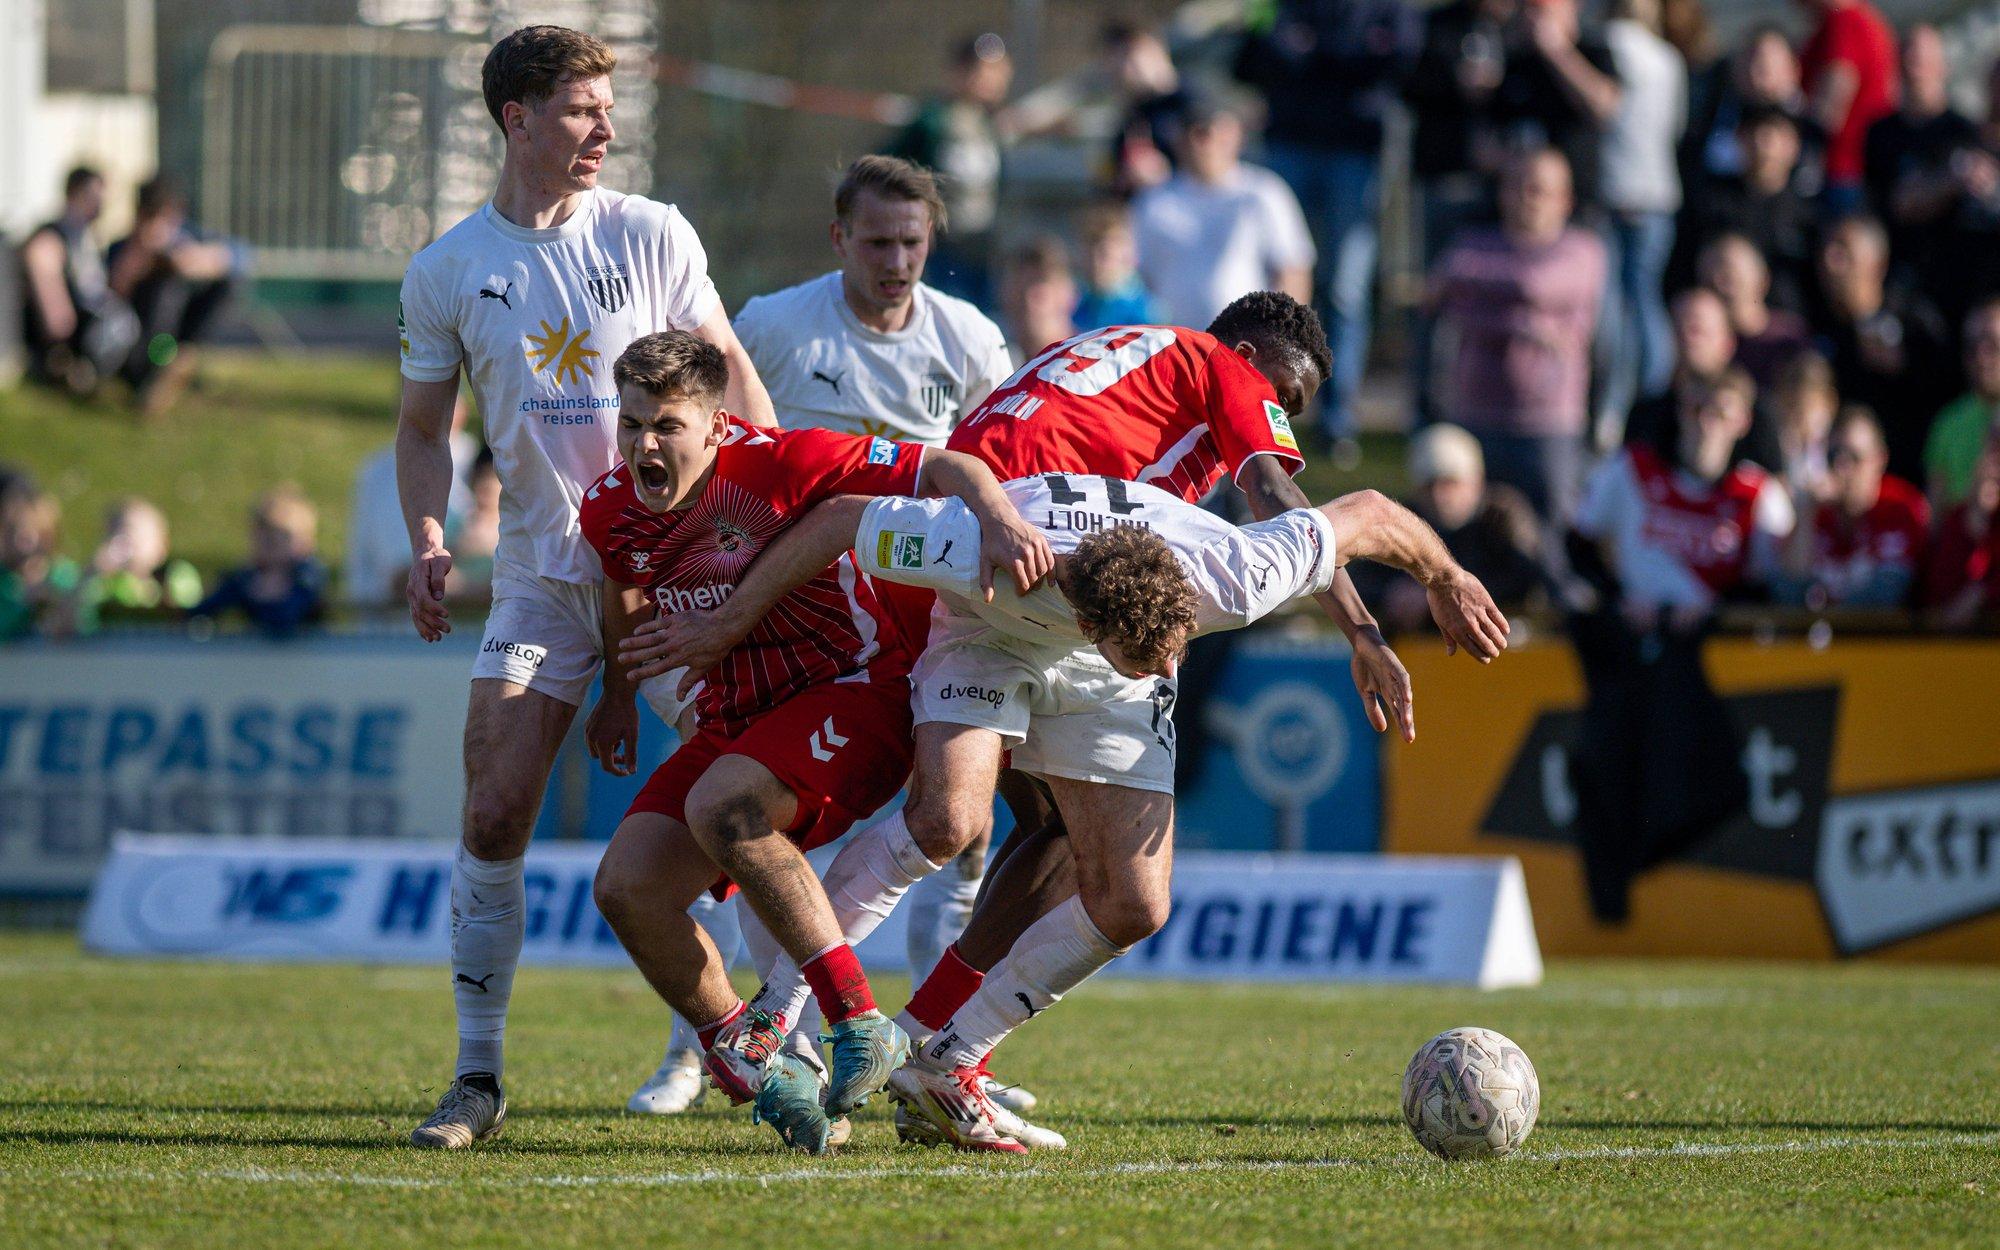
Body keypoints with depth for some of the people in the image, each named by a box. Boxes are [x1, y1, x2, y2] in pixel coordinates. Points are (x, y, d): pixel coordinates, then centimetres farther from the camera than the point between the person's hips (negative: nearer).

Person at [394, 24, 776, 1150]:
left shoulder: (653, 235, 1)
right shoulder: (447, 273, 4)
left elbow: (728, 371, 6)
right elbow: (425, 426, 12)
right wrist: (428, 539, -5)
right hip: (542, 567, 1)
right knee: (495, 814, -8)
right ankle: (479, 1076, -1)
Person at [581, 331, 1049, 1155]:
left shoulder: (777, 464, -19)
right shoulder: (609, 509, 0)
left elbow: (944, 469, -21)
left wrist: (1002, 523, -40)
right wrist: (616, 700, 31)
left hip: (861, 692, -7)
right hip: (735, 719, 7)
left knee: (720, 806, -35)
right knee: (626, 885, -13)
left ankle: (860, 1025, -27)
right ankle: (750, 1064, 3)